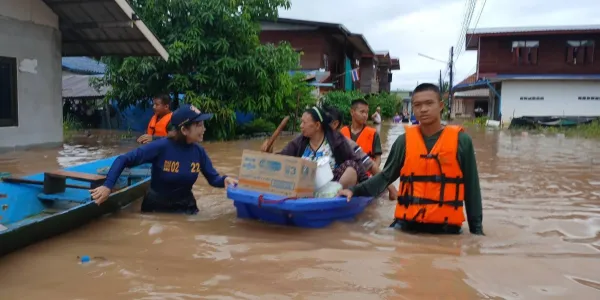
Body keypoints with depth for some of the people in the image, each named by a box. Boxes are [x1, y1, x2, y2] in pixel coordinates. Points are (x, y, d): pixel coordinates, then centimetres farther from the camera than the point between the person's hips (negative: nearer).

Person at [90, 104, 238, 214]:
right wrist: (107, 186, -31)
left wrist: (225, 180, -25)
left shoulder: (199, 152, -9)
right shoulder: (161, 146, -24)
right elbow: (123, 160, -22)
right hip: (156, 207, -3)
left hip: (185, 208, 4)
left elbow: (213, 178, -2)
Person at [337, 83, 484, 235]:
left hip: (447, 227, -1)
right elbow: (386, 176, 7)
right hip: (407, 224, 1)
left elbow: (471, 188, 2)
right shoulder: (404, 141, 1)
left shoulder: (460, 141, -2)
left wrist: (476, 228, 2)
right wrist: (356, 190, -7)